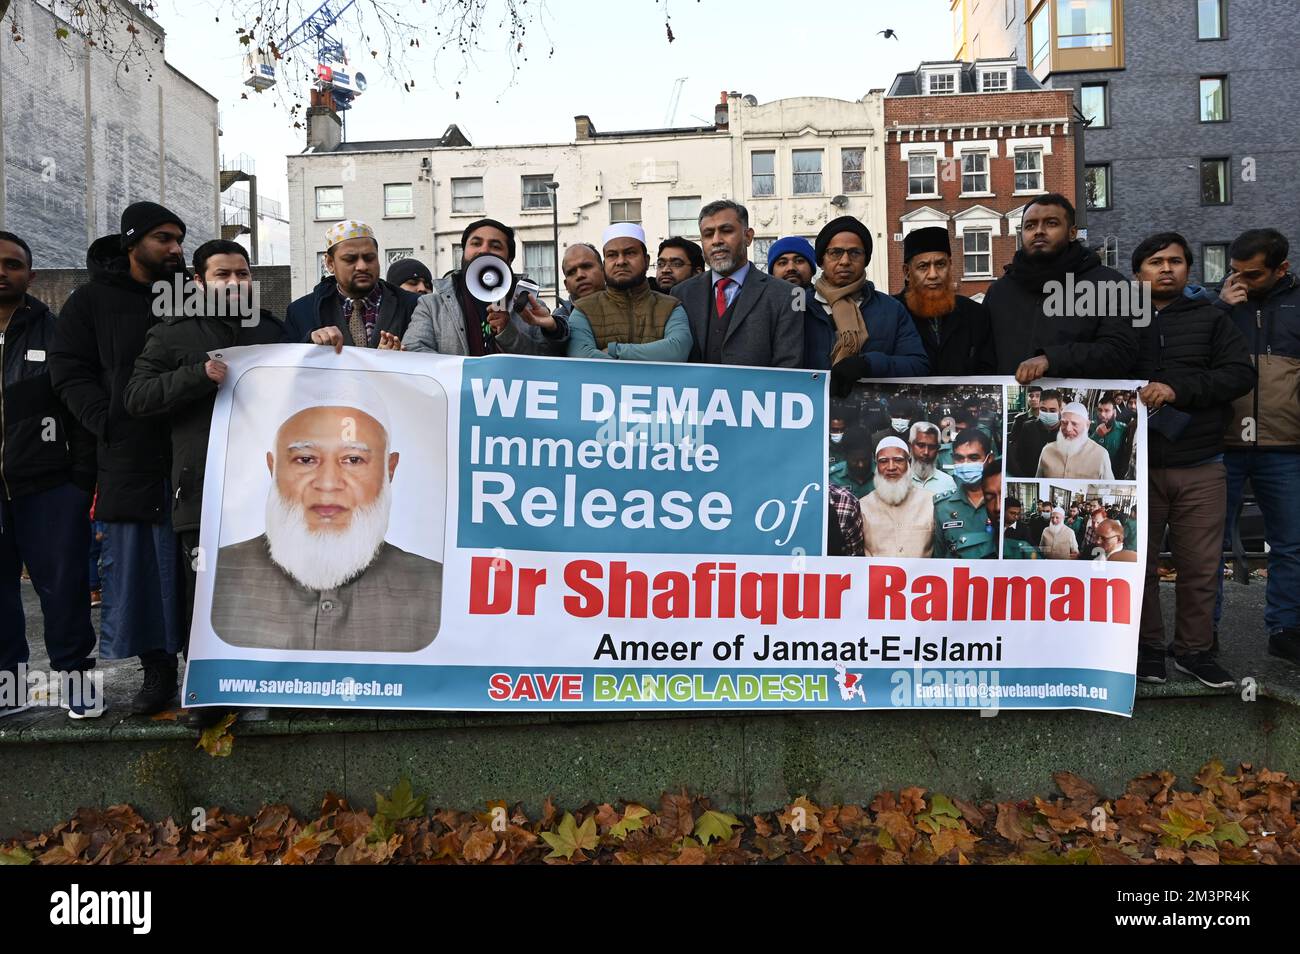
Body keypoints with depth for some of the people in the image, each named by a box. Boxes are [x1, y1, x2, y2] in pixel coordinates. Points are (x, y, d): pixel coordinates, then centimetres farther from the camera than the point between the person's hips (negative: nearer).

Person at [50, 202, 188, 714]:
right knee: (134, 564, 4)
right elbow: (70, 374, 7)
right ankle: (156, 669, 17)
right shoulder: (92, 301, 9)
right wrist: (109, 423, -7)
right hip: (129, 459, 0)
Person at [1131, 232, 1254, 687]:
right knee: (1140, 561, 7)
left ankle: (1195, 649, 20)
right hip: (1136, 465, -1)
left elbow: (1241, 372, -2)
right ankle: (1147, 645, 20)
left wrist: (1179, 388, -16)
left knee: (1200, 565, 5)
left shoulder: (1210, 319, 10)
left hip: (1200, 466, 1)